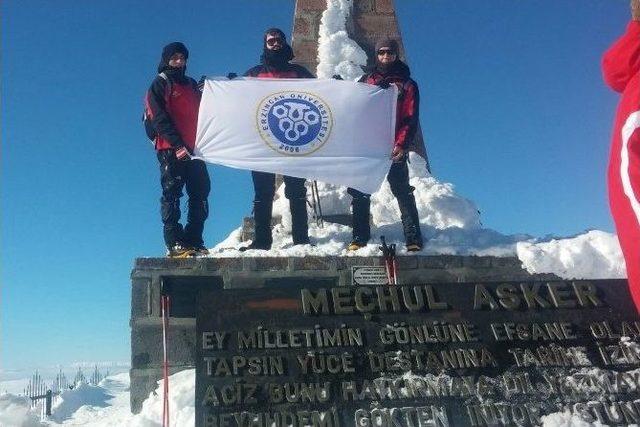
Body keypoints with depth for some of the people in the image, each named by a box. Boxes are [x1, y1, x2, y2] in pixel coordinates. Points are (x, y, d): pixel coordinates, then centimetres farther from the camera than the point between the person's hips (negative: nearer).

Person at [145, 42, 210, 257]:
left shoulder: (192, 85, 23)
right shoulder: (159, 85, 5)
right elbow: (159, 120, -7)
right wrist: (177, 144, -17)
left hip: (193, 150, 6)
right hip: (171, 150, -6)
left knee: (200, 194, 1)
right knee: (172, 195, -6)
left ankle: (194, 241, 6)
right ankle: (174, 243, -5)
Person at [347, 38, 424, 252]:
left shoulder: (407, 84, 10)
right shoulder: (366, 80, 17)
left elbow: (411, 119, 0)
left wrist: (401, 144, -13)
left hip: (394, 149, -2)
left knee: (403, 192, -5)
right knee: (360, 193, 1)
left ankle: (413, 238, -3)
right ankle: (360, 236, 8)